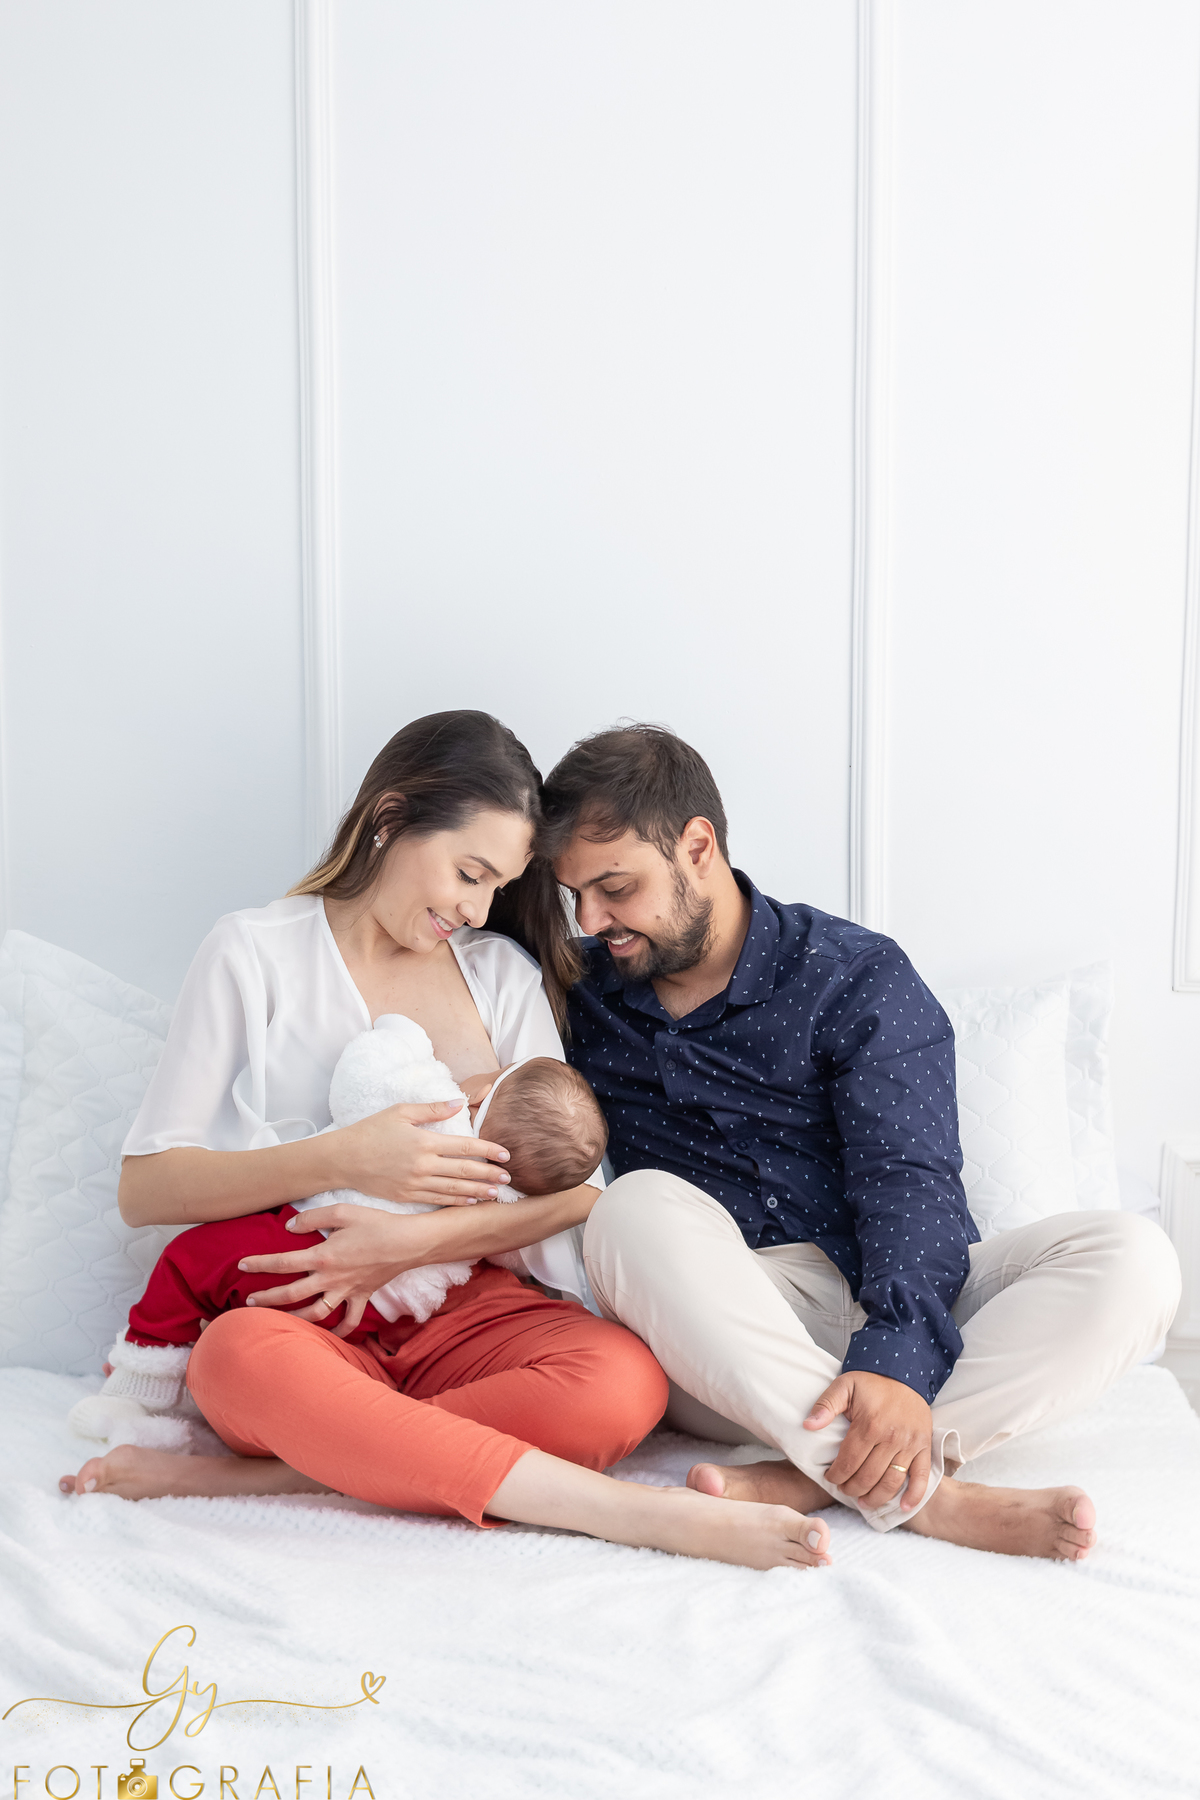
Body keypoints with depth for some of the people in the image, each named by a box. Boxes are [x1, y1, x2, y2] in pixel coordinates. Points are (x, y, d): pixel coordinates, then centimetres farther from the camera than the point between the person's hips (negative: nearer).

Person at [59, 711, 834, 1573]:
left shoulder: (505, 973, 14)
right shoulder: (256, 952, 4)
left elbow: (575, 1188, 3)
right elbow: (145, 1187, -2)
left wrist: (413, 1243, -14)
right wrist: (345, 1159, -15)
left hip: (466, 1305, 3)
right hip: (296, 1314, -2)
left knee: (623, 1382, -29)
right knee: (245, 1356, -38)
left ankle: (244, 1476, -26)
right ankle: (637, 1512, -40)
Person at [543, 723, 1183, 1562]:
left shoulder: (857, 977, -1)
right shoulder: (583, 997, 10)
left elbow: (909, 1184, -13)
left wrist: (899, 1361, -30)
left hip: (898, 1310, 0)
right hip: (719, 1342, 1)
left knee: (1131, 1257, -23)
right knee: (638, 1207, -31)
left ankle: (808, 1478, -34)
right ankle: (928, 1495, -33)